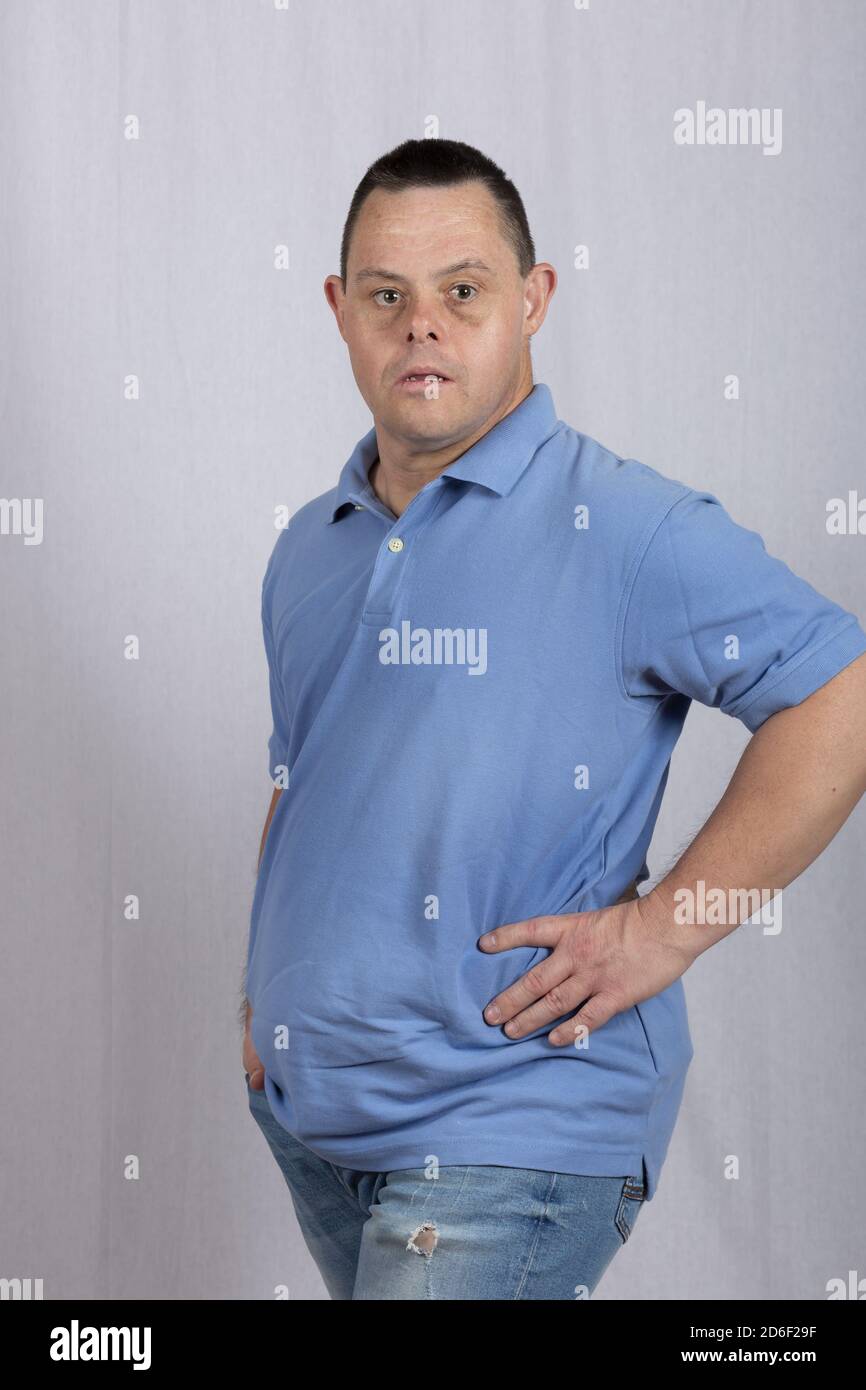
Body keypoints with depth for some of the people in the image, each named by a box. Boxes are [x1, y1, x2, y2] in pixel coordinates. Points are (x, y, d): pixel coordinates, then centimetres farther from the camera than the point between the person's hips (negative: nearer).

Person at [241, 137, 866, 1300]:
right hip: (308, 1113, 7)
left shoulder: (626, 528, -12)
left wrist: (664, 929, -17)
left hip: (510, 1129, -7)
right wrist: (265, 995, 14)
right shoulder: (308, 551, 12)